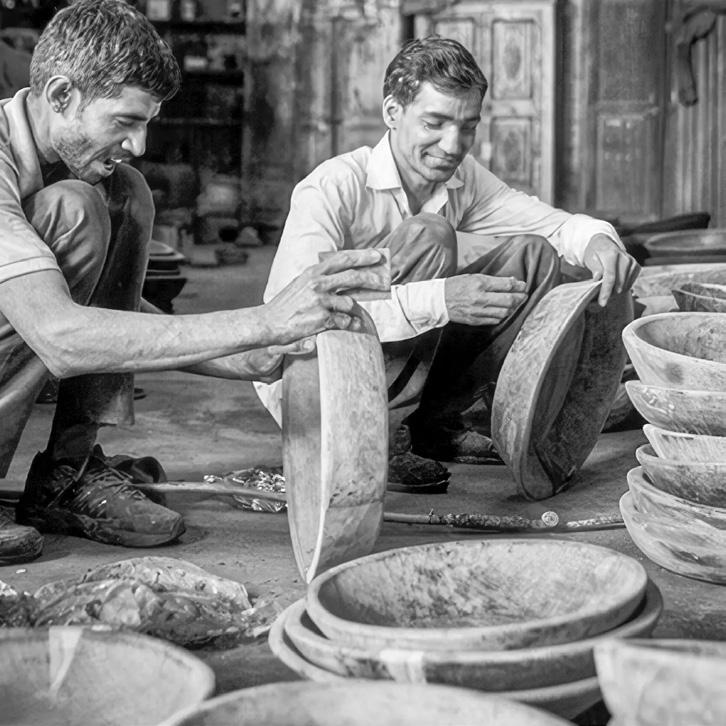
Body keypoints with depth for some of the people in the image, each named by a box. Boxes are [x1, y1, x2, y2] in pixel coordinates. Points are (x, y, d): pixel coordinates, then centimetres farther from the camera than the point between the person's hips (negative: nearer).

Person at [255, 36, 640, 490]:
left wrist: (598, 240, -27)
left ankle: (443, 423, 1)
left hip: (403, 365, 7)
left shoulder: (462, 178, 0)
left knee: (533, 257, -3)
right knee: (428, 236, -26)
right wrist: (437, 301, -44)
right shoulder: (335, 188, -23)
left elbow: (550, 222, -1)